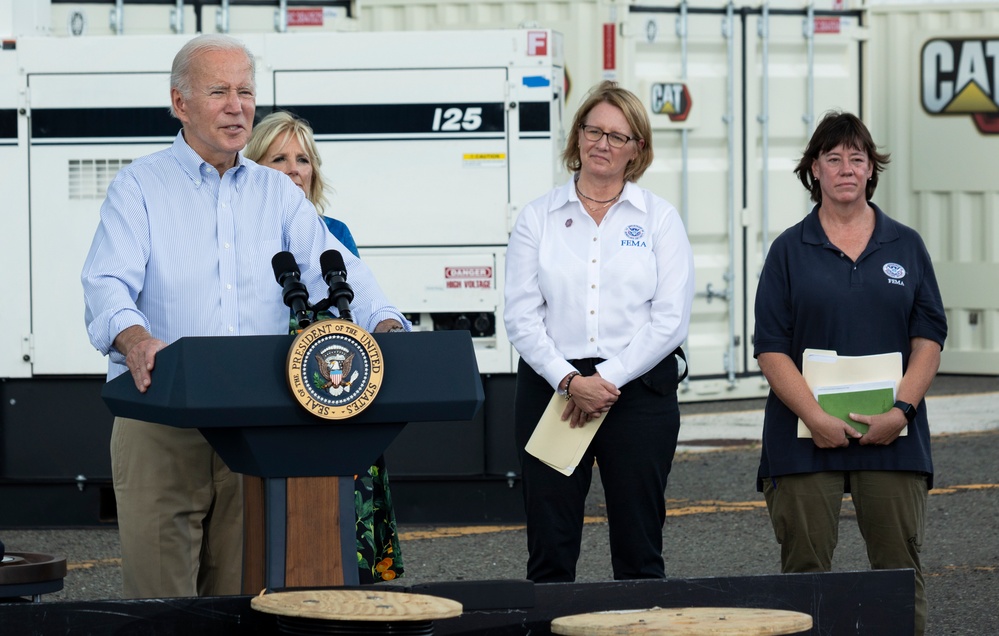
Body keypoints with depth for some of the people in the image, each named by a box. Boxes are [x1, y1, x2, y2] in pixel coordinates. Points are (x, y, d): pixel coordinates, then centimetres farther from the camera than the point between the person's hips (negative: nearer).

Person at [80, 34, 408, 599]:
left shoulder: (278, 194, 15)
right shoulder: (141, 187, 3)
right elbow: (109, 283, -12)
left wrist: (385, 324, -18)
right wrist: (133, 336, -35)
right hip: (161, 420, -3)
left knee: (243, 597, 4)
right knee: (161, 600, -7)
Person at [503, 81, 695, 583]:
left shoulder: (659, 219, 6)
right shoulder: (538, 218, 7)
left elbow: (670, 317, -2)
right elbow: (521, 315, 0)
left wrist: (607, 379, -11)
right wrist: (569, 380, -13)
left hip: (639, 388, 0)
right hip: (551, 386, 1)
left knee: (639, 550, 2)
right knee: (549, 548, 1)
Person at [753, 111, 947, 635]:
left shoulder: (906, 247, 10)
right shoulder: (790, 250, 5)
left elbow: (929, 339, 5)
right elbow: (771, 349, -2)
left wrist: (900, 410, -10)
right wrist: (817, 418, -14)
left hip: (891, 437, 1)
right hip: (807, 436, -1)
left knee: (900, 569, 0)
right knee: (805, 571, -1)